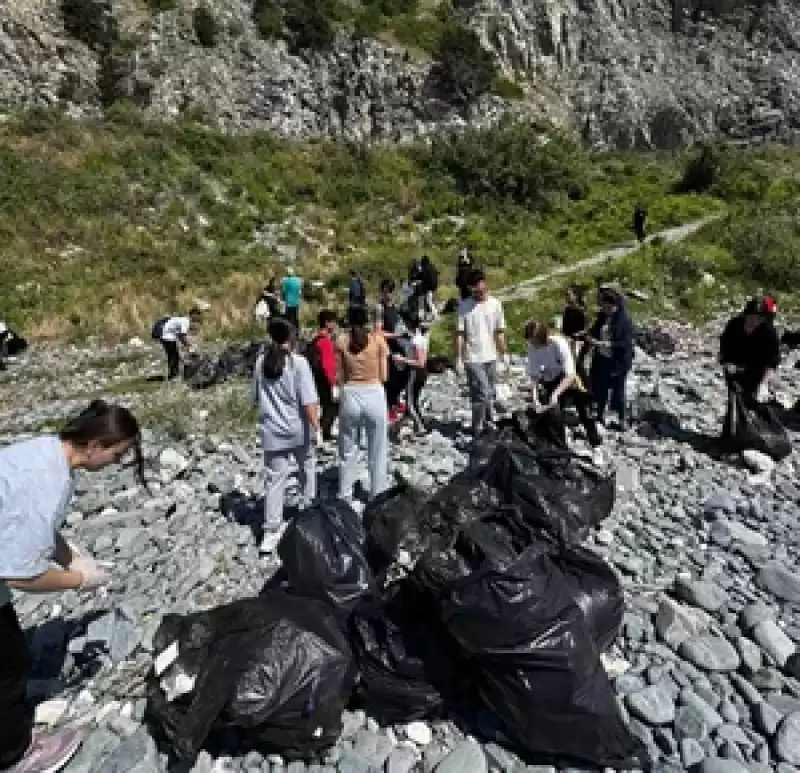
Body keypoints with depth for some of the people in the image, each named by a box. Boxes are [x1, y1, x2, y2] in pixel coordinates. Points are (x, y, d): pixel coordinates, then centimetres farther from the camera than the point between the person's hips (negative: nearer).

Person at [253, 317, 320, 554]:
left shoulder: (261, 362, 0)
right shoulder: (298, 362, -14)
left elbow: (257, 396, 11)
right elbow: (308, 401, -18)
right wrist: (316, 425, -10)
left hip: (272, 430, 3)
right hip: (299, 428, -2)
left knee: (274, 479, 5)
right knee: (307, 468, 23)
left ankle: (271, 531, 5)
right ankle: (308, 508, 39)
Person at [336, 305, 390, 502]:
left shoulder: (341, 341, -2)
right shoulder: (378, 340, -3)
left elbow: (339, 377, -2)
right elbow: (383, 376, -2)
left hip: (350, 396, 1)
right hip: (375, 395, -1)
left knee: (348, 453, 16)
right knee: (377, 453, 13)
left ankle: (345, 497, 25)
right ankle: (378, 496, 23)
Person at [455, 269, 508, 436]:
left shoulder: (495, 304, 2)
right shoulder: (464, 306, -5)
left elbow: (500, 333, 6)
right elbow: (459, 334, -5)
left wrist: (503, 355, 5)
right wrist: (458, 359, -9)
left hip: (491, 357, 4)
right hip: (473, 358, -4)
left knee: (489, 394, 12)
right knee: (482, 393, -10)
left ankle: (487, 423, 27)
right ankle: (478, 429, 1)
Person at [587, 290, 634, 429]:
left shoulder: (625, 321, -18)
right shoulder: (602, 317, 0)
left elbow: (626, 343, -22)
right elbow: (594, 331, 14)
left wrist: (604, 343, -28)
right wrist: (590, 336, -9)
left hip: (618, 362, -6)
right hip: (601, 360, 6)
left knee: (618, 391, 7)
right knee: (600, 388, 17)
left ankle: (622, 419, 25)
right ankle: (600, 414, 36)